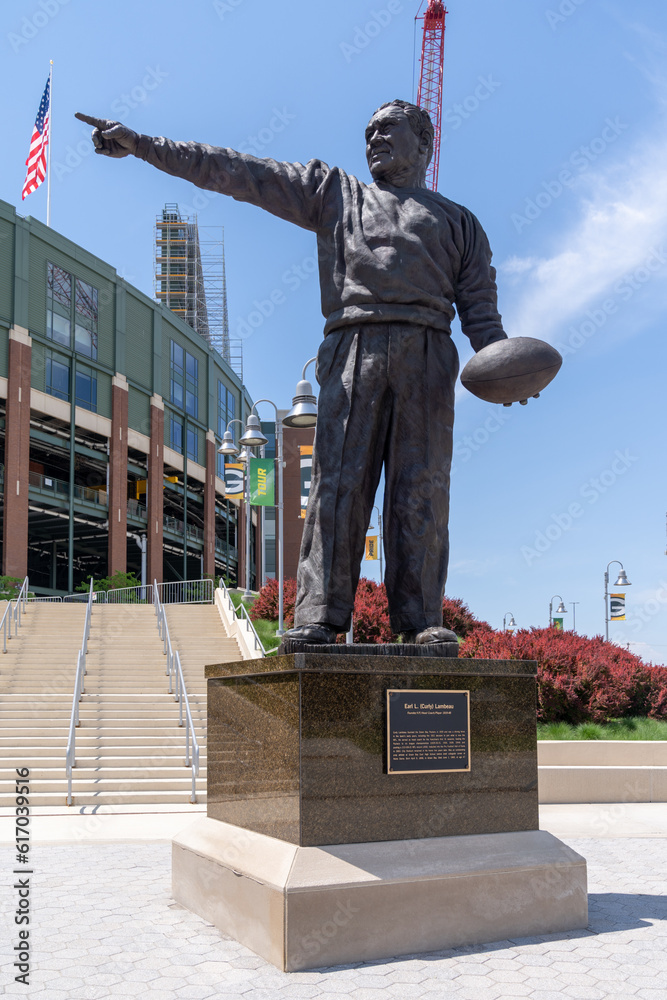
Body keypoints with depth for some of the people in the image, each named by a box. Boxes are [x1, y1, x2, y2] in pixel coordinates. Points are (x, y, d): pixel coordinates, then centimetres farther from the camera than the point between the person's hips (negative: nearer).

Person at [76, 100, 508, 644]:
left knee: (423, 490, -8)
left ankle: (422, 620, -8)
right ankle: (320, 616, -12)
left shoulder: (459, 221, 27)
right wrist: (141, 144, 15)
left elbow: (480, 308, 18)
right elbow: (237, 171, 21)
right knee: (338, 481, -11)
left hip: (426, 356, 0)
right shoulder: (332, 190, 27)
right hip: (353, 350, 0)